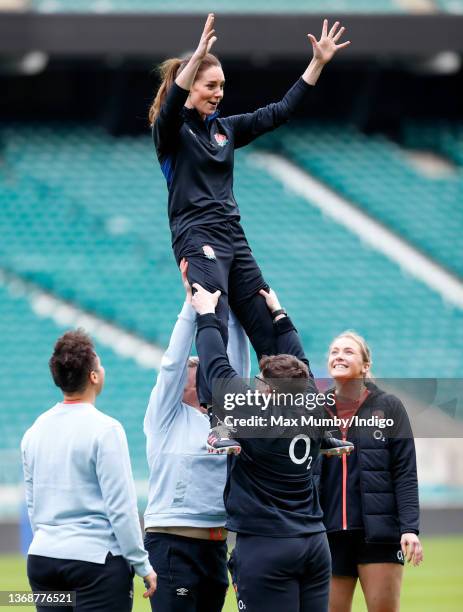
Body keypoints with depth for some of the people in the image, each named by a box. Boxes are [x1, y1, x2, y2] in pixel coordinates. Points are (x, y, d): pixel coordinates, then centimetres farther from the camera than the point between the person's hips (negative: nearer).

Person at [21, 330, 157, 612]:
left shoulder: (35, 431, 9)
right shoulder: (105, 429, -11)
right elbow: (121, 507, -13)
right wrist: (142, 565, -7)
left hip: (42, 557, 6)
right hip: (96, 557, -6)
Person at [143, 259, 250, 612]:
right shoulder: (166, 415, 1)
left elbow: (236, 367, 9)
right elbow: (172, 362, -9)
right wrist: (192, 302, -10)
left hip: (216, 544, 6)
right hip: (172, 544, -6)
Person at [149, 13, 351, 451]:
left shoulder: (225, 128, 16)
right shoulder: (171, 130, -3)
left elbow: (280, 112, 15)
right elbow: (171, 106, -26)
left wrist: (318, 63, 7)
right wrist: (198, 55, -41)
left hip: (233, 238, 7)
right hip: (196, 237, -7)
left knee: (270, 332, 6)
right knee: (214, 326, -23)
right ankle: (218, 426, -32)